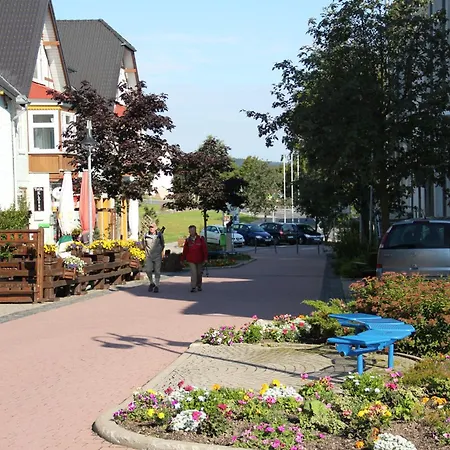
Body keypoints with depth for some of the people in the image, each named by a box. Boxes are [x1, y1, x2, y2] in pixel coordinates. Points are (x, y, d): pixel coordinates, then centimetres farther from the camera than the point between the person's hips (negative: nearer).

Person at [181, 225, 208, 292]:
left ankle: (199, 286, 29)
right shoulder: (188, 240, 1)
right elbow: (185, 250, 5)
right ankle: (193, 287, -10)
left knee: (199, 273, 12)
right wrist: (183, 259, 8)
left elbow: (205, 249, -4)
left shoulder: (201, 239, -3)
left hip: (199, 260, 1)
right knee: (193, 273, -10)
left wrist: (205, 258, -9)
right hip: (191, 260, -1)